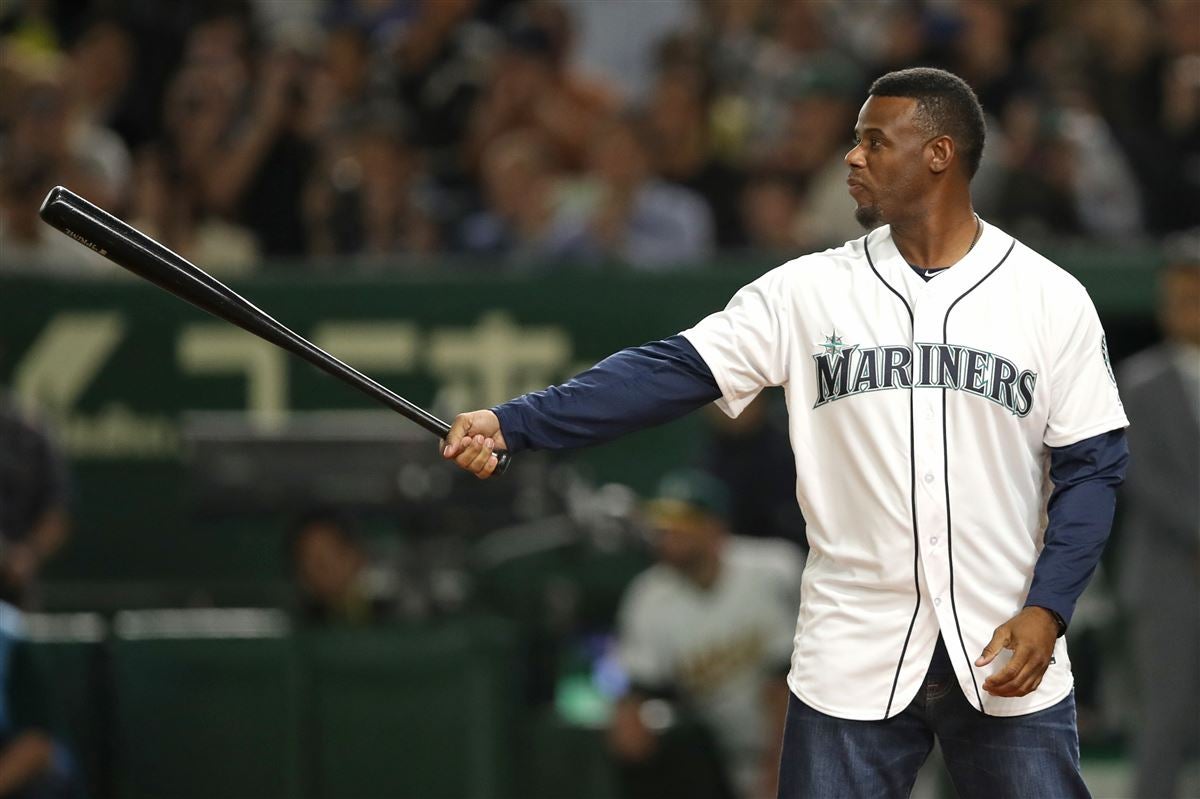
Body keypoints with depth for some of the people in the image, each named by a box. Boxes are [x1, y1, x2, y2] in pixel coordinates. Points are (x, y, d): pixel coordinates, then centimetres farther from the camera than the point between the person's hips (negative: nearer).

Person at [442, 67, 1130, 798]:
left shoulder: (1050, 298, -2)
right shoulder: (810, 291, 1)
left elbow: (1092, 466, 0)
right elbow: (670, 373, -5)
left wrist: (1047, 610, -12)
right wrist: (513, 424, -16)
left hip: (1005, 658, -1)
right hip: (851, 658, 1)